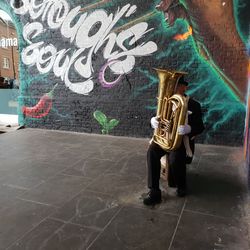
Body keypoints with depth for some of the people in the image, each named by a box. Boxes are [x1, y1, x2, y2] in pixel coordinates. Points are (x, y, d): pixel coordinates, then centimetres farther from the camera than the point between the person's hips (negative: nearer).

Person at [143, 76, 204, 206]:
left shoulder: (193, 105, -4)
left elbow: (200, 127, -7)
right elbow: (160, 119, 7)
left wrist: (188, 129, -30)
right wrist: (154, 120, -19)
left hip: (182, 140, -3)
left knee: (174, 158, -33)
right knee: (152, 151, -26)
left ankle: (181, 185, 1)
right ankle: (154, 191, -22)